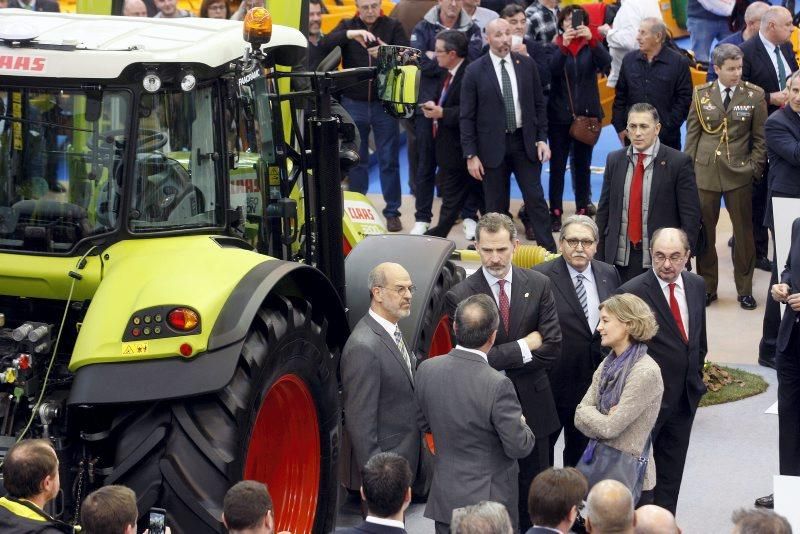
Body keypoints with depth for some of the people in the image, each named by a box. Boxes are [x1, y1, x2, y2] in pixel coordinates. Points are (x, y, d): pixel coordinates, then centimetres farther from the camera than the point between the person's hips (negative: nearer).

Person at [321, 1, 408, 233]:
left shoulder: (393, 27, 3)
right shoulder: (348, 26, 5)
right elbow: (325, 44, -12)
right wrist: (350, 34, -28)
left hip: (384, 104, -1)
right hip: (354, 104, 1)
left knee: (389, 160, 3)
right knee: (356, 159, 8)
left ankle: (392, 211, 9)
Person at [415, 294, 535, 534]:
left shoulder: (426, 370, -9)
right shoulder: (497, 385, -26)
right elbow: (519, 447, -17)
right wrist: (522, 424, 3)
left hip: (444, 496, 5)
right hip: (488, 499, -5)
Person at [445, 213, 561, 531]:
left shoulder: (538, 285, -2)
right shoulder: (460, 297, -11)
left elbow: (552, 349, -7)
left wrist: (502, 361, -12)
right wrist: (524, 346, -13)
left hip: (534, 407, 3)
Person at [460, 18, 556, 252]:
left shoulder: (527, 64, 3)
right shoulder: (475, 71, -5)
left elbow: (539, 104, 10)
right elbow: (467, 117, -4)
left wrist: (542, 138, 2)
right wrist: (471, 155, -8)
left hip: (525, 142, 2)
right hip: (493, 145, -2)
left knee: (535, 198, 1)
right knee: (496, 206, 6)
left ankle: (549, 251, 8)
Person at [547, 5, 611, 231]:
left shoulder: (591, 46, 5)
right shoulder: (555, 46, 1)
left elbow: (605, 63, -16)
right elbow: (552, 70, -19)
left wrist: (592, 39, -31)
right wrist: (563, 45, -34)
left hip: (587, 114, 1)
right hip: (559, 115, -1)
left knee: (583, 165, 8)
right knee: (557, 166, -1)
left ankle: (582, 211, 14)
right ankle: (555, 214, 2)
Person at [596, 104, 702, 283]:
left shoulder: (679, 162, -5)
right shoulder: (614, 160, 8)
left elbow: (691, 215, -5)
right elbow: (604, 210, 12)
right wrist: (599, 257, 8)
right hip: (620, 258, 3)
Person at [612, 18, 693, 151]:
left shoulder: (679, 62, -4)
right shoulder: (629, 60, 8)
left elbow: (684, 100, -6)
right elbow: (620, 97, 13)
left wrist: (667, 129, -11)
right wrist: (619, 127, 5)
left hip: (666, 138, -3)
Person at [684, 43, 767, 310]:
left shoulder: (754, 95, -2)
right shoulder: (701, 94, 2)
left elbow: (760, 138, 3)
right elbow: (692, 133, 7)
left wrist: (754, 168, -4)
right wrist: (688, 168, 3)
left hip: (739, 172, -1)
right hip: (705, 170, 1)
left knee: (743, 230, 4)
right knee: (704, 230, 7)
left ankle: (744, 288, 18)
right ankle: (707, 286, 20)